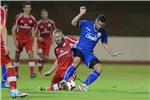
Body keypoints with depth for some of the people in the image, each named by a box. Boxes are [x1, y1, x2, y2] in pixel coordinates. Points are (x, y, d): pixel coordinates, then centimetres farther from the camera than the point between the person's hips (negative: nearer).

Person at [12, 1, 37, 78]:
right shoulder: (19, 17, -7)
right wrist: (15, 40, -10)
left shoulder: (32, 19, 2)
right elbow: (13, 29, -4)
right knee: (17, 56, 8)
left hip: (28, 39, 1)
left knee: (31, 54, -16)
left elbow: (33, 31, 11)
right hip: (19, 39, -1)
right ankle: (16, 72, 24)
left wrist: (32, 41, 7)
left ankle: (32, 72, -19)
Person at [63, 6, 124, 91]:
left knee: (100, 68, -12)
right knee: (77, 61, -36)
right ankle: (64, 81, -23)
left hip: (89, 53, 4)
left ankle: (84, 85, 0)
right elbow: (73, 23, -12)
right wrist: (81, 14, -25)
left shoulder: (103, 32, 5)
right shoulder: (86, 24, -4)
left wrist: (113, 54, 6)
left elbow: (105, 44, 16)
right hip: (80, 49, -4)